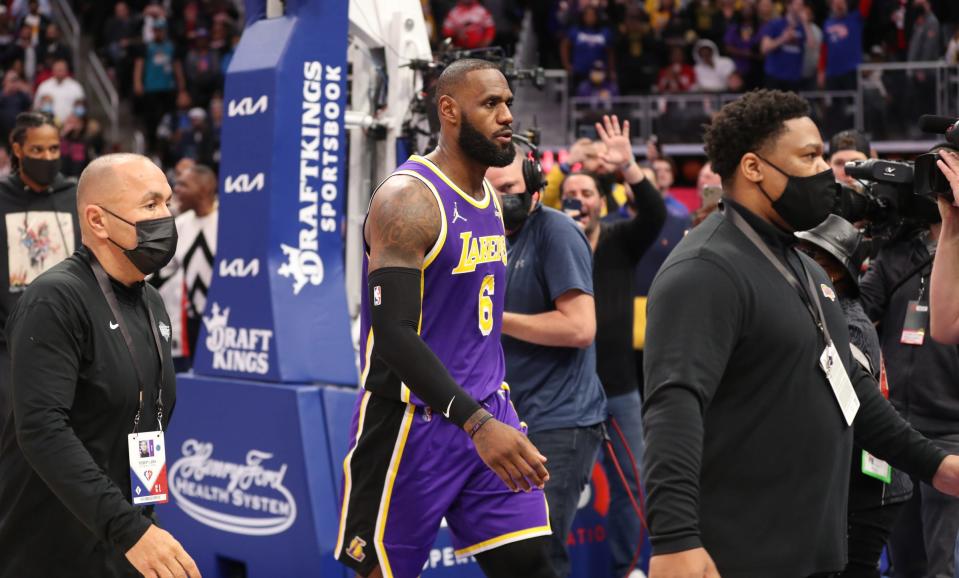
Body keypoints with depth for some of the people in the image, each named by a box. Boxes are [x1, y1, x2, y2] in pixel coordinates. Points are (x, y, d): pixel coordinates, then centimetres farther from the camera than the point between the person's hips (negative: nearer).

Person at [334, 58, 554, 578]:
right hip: (415, 421, -8)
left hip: (487, 413, 8)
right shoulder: (408, 198, -15)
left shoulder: (490, 199, 12)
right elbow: (394, 333, -24)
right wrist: (477, 422, -32)